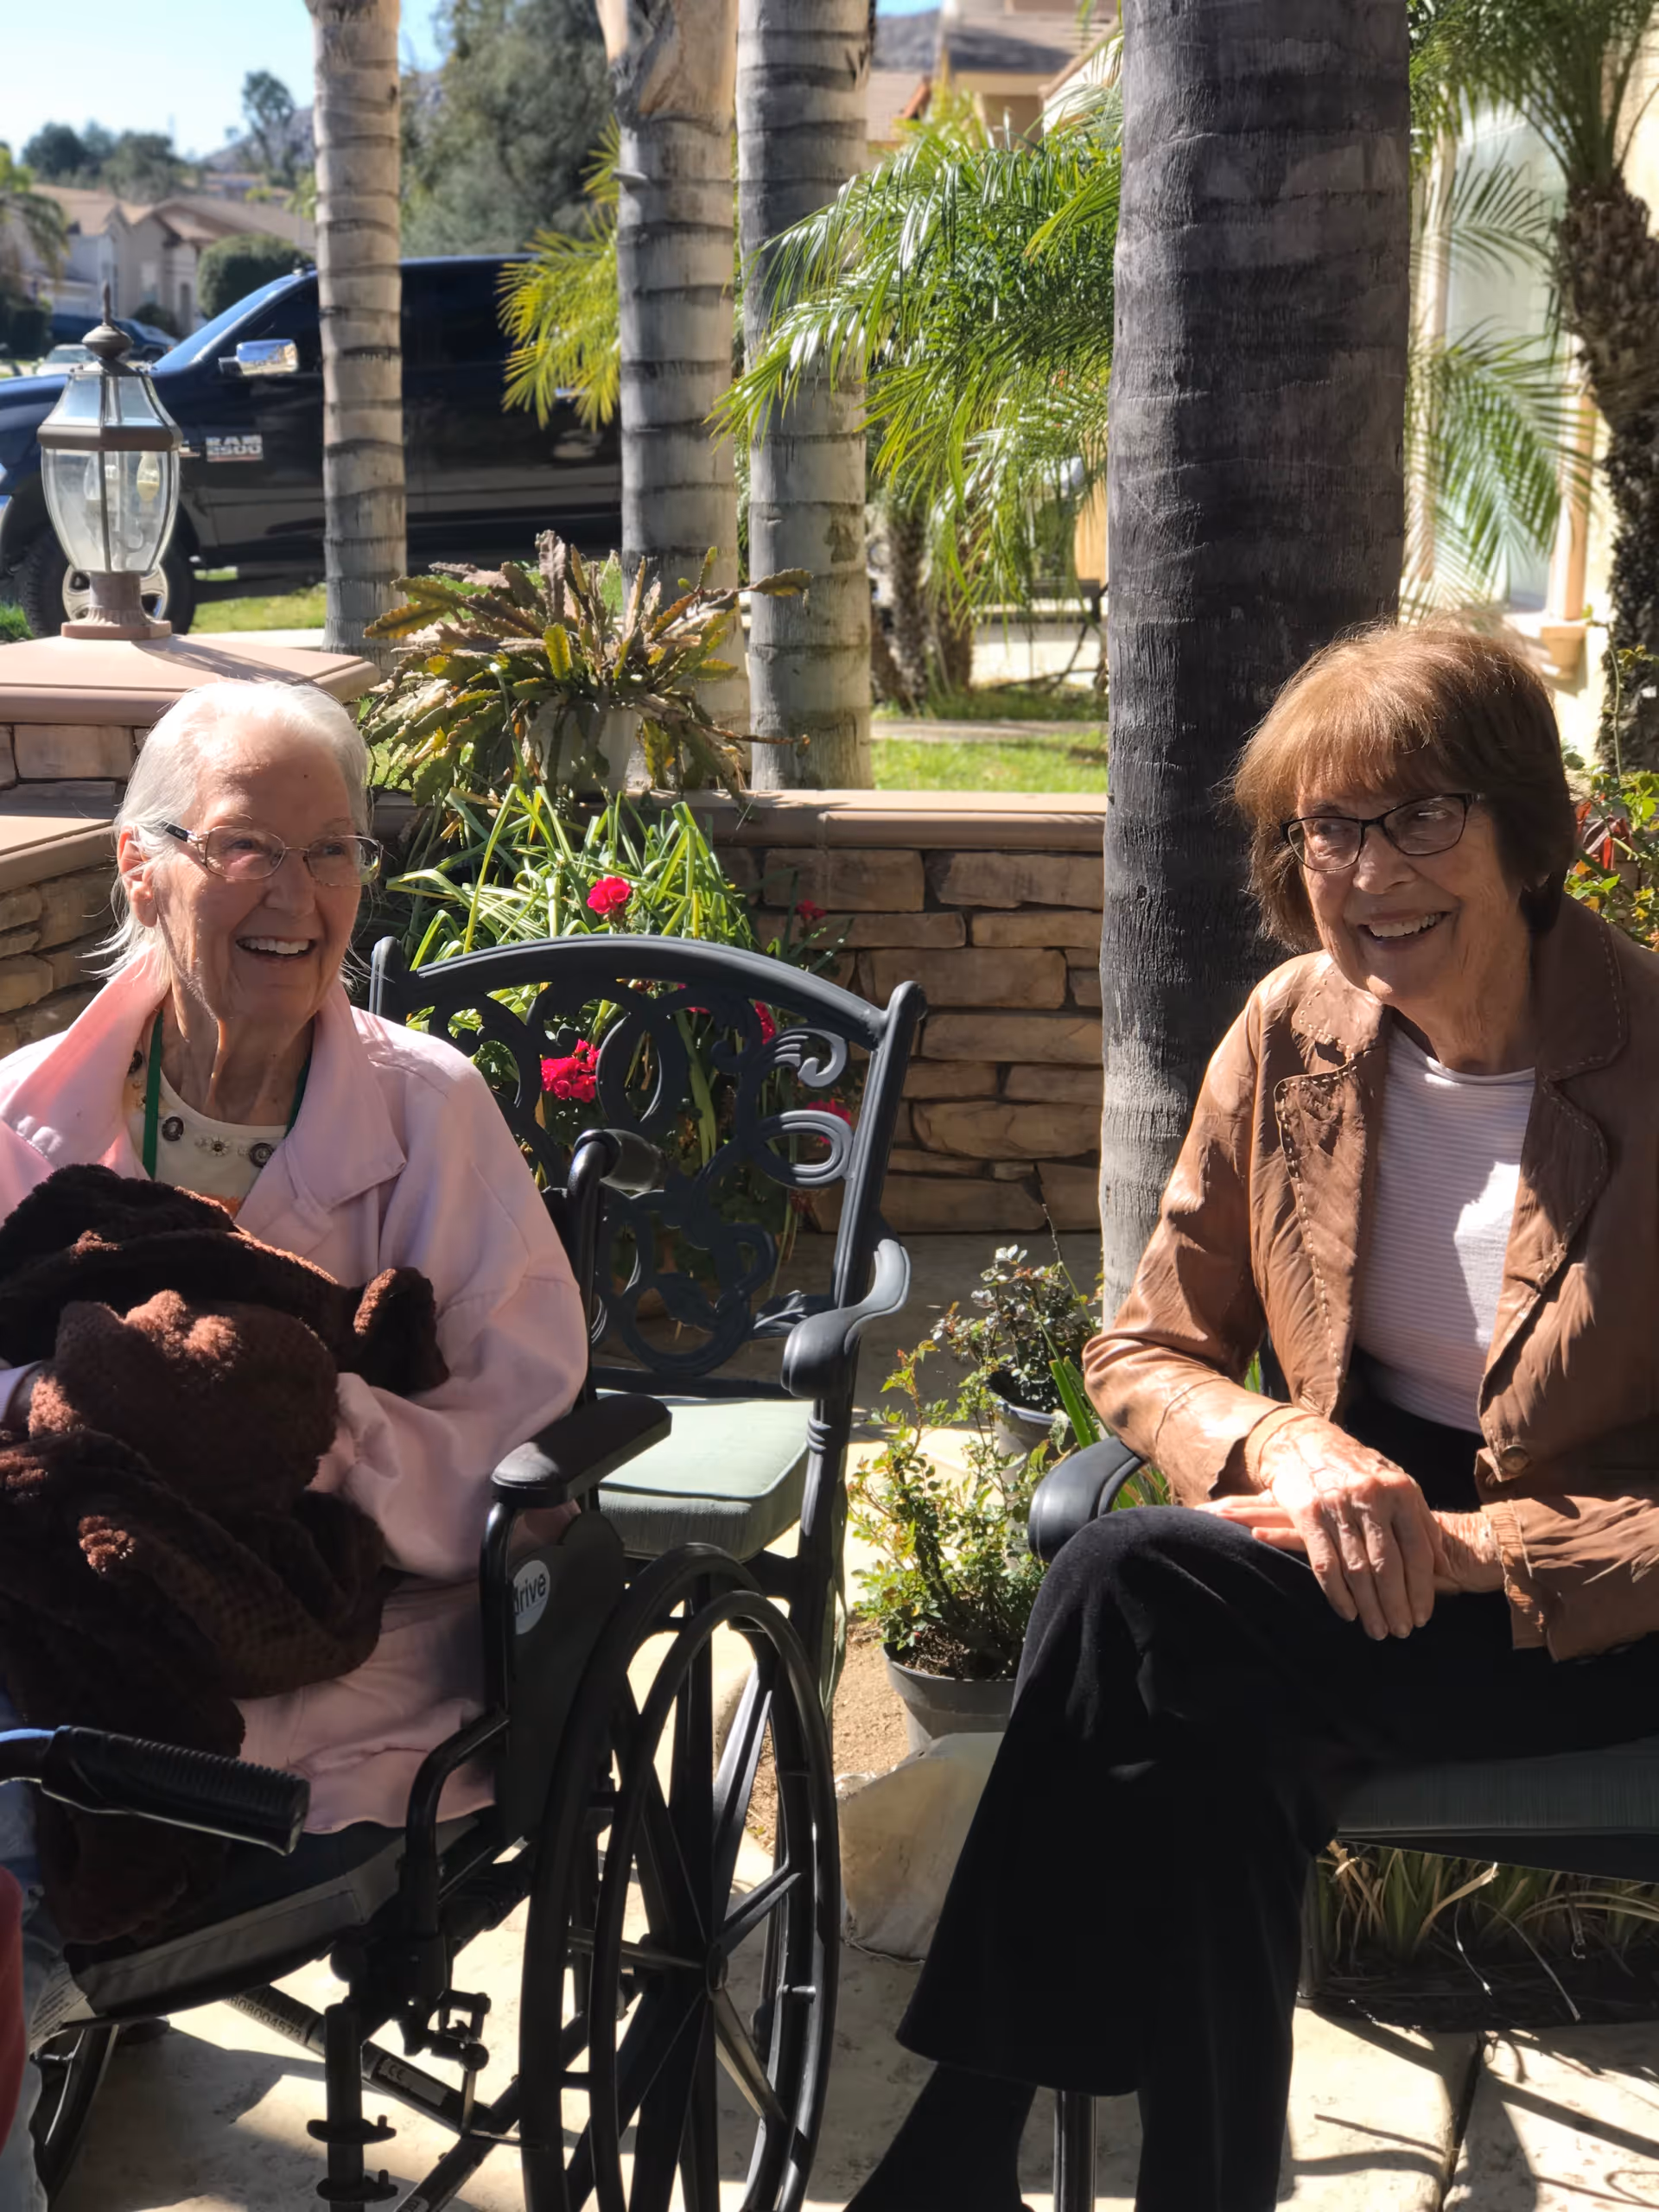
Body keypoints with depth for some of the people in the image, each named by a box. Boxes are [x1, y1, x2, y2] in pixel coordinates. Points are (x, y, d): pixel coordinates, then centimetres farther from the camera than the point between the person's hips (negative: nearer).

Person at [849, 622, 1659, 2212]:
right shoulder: (1295, 1034, 0)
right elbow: (1146, 1353, 5)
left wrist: (1465, 1551, -24)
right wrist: (1290, 1447, -16)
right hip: (1360, 1529, 4)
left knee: (1125, 1589, -28)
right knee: (1222, 1744, -33)